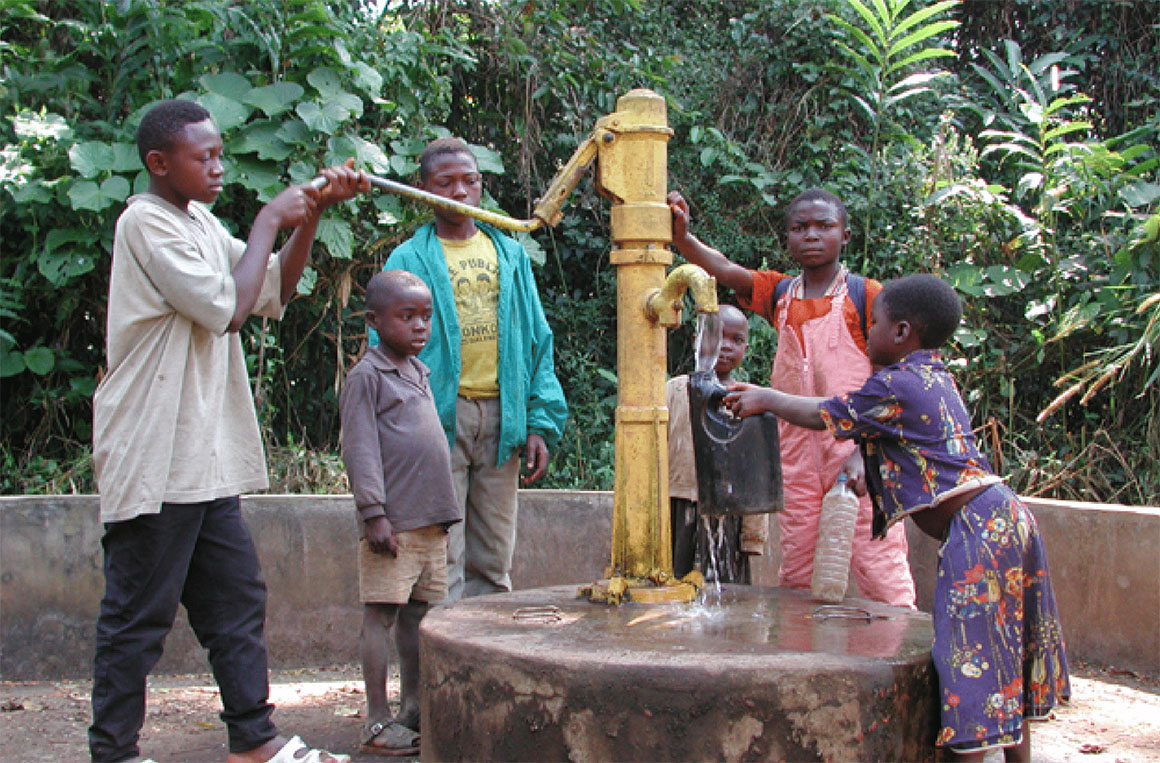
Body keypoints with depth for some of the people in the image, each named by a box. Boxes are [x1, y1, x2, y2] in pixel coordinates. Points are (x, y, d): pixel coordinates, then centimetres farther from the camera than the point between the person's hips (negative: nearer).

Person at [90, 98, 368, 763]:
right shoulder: (146, 221, -12)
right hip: (155, 459, -9)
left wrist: (313, 213, 5)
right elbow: (228, 305, -19)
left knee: (238, 596, 11)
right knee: (139, 614, -1)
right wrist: (270, 221, -9)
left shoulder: (200, 221, 16)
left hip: (206, 457, 9)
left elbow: (275, 291, 17)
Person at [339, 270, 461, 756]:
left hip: (432, 520, 8)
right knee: (381, 614, -3)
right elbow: (360, 448, -12)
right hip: (393, 522, -8)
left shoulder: (419, 371, 18)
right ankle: (378, 722, 2)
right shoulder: (366, 376, -6)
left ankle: (413, 711, 21)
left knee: (418, 614, 12)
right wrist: (374, 513, -17)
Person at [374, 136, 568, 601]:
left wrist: (540, 424, 3)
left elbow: (538, 343, 13)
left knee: (494, 563, 8)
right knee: (442, 565, -6)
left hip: (501, 418, 4)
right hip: (439, 417, -3)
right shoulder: (409, 259, 5)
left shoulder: (511, 255, 16)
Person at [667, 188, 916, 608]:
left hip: (855, 443, -4)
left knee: (877, 564, -5)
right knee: (796, 568, 10)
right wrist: (682, 236, -23)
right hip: (797, 444, 4)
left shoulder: (864, 294, -2)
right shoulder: (779, 293, 10)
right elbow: (723, 268, -3)